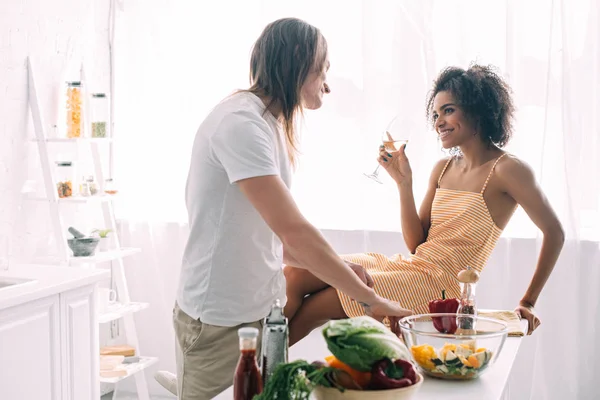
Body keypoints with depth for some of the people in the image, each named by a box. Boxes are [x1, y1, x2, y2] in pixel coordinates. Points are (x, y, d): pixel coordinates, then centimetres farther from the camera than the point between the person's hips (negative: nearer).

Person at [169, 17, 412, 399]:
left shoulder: (268, 124, 12)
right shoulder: (241, 122, -18)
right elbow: (293, 230, -24)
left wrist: (338, 267, 2)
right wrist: (371, 299, -19)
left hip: (261, 310, 9)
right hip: (221, 322, -8)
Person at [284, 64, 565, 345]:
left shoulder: (505, 169, -7)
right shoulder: (443, 168, 13)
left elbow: (554, 233, -4)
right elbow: (416, 243, 9)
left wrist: (528, 302, -3)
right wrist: (403, 182, -1)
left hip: (440, 285, -7)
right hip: (409, 265, 7)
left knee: (312, 307, -15)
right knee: (294, 274, -9)